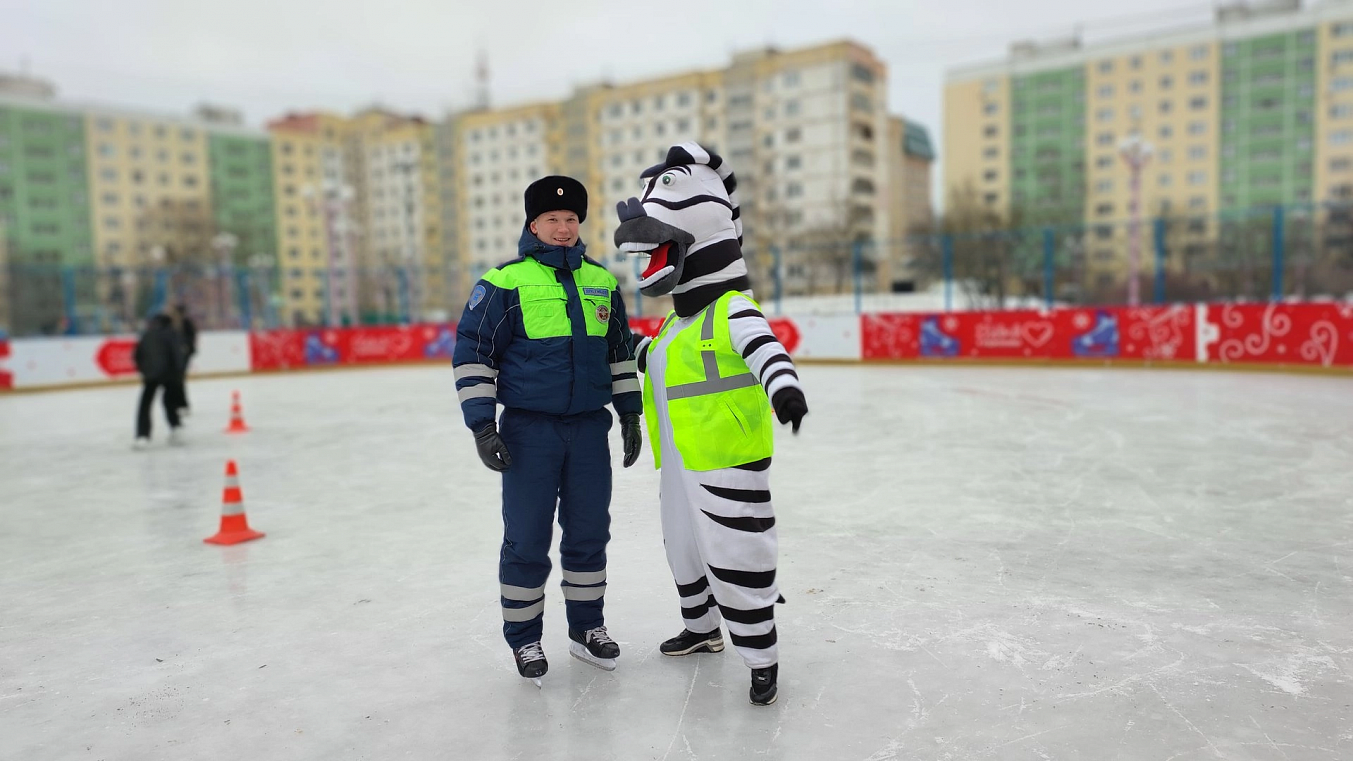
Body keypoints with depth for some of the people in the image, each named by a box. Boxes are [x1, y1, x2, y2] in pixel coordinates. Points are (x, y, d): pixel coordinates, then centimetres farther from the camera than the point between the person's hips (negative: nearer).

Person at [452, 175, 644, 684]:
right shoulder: (504, 282, -4)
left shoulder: (602, 282, 10)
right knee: (527, 539, 3)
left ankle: (586, 628, 29)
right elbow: (472, 352, -4)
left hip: (590, 427, 4)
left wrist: (630, 413, 15)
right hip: (528, 429, -4)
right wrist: (481, 423, -9)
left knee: (589, 532, 12)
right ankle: (523, 639, 20)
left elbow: (620, 352, 18)